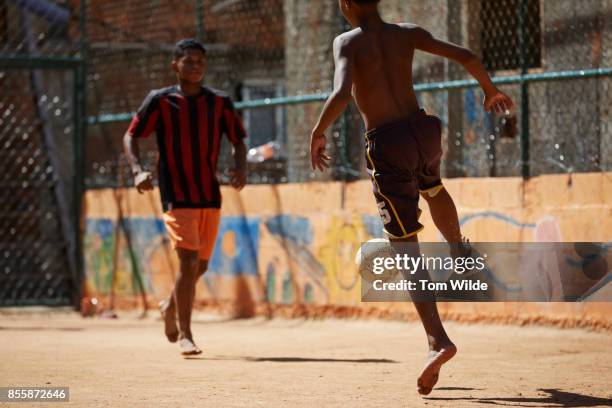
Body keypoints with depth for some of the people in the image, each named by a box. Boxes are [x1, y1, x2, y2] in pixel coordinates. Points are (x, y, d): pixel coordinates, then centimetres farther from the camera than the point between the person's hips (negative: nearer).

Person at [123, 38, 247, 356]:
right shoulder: (160, 101, -3)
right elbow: (130, 136, 1)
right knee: (189, 261, -16)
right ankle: (184, 335, -9)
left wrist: (240, 166, -9)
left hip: (210, 196, 4)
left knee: (201, 265, 11)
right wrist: (137, 169, -17)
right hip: (177, 195, -4)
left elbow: (238, 140, 11)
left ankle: (171, 306, 41)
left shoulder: (219, 103, 5)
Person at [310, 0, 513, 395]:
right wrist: (491, 89, 19)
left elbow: (341, 94, -23)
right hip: (423, 131, 5)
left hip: (387, 144, -4)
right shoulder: (407, 34, 5)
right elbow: (467, 57, 0)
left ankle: (438, 340, -17)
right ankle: (458, 250, 63)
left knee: (406, 250, -4)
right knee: (432, 187, 42)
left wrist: (318, 133, -8)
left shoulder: (347, 42, -7)